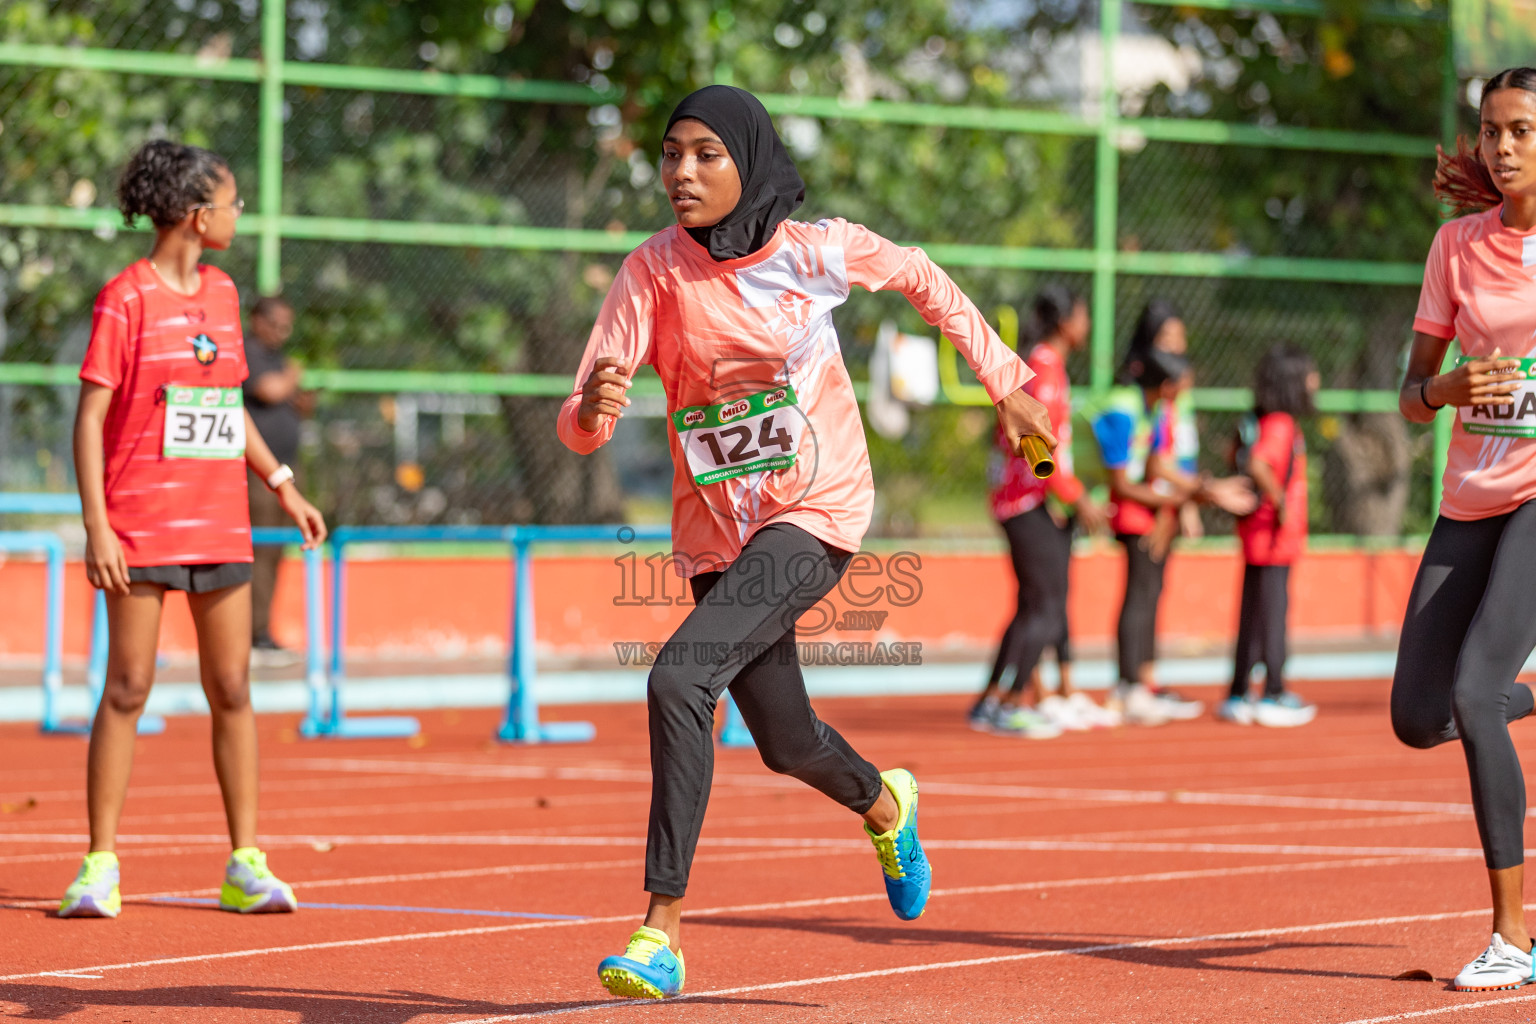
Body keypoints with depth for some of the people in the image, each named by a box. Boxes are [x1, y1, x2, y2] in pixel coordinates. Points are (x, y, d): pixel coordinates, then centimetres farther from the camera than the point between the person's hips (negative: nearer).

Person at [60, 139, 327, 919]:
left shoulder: (222, 293, 12)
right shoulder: (126, 299, -7)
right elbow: (89, 417, -9)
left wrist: (282, 485, 19)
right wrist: (96, 526, -16)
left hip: (220, 525, 6)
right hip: (142, 527, -6)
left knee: (232, 688, 5)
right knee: (128, 687, -4)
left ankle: (246, 866, 10)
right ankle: (101, 866, 1)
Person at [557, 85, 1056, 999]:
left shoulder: (815, 251, -10)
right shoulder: (655, 272, -8)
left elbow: (922, 279, 11)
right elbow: (580, 429, -14)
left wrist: (1006, 383, 15)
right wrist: (594, 408, -38)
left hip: (817, 516, -4)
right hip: (717, 531, 4)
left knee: (680, 680, -25)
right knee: (786, 743, 19)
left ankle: (665, 927, -22)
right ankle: (884, 803, 55)